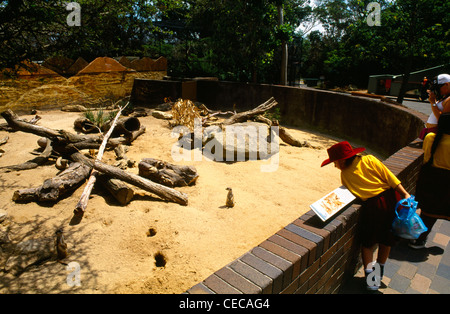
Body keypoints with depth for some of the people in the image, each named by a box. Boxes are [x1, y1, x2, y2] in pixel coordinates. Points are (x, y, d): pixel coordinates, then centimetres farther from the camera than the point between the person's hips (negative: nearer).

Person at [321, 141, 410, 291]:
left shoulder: (345, 174, 0)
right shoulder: (369, 159, 3)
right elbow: (389, 176, -1)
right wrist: (405, 194, -1)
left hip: (373, 205, -4)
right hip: (392, 198, 4)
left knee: (367, 242, 17)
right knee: (386, 239, 22)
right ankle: (380, 272, 38)